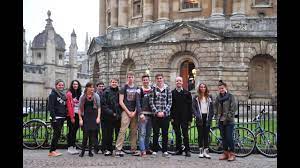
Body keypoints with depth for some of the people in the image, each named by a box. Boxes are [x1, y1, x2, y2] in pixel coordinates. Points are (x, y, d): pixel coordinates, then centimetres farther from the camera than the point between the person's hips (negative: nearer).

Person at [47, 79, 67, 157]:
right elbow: (50, 107, -14)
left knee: (58, 134, 9)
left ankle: (54, 149, 16)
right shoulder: (53, 94, -7)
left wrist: (65, 115, 11)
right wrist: (53, 117, -20)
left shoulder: (63, 94, 17)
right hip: (56, 117, -7)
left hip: (62, 117, 7)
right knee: (57, 134, -8)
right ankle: (51, 151, -2)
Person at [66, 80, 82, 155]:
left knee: (74, 131, 10)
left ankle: (74, 147, 15)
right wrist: (72, 117, -15)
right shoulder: (69, 93, -5)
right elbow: (69, 106, -10)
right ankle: (70, 148, 4)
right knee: (71, 131, -3)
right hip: (71, 115, -6)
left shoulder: (79, 94, 14)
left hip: (77, 115, 6)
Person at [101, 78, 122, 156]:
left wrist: (119, 113, -1)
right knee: (108, 134, 2)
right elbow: (103, 105, -4)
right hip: (108, 117, -2)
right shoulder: (106, 92, 1)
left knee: (118, 133, 4)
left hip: (118, 117, 2)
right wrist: (111, 113, -11)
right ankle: (107, 149, 12)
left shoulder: (119, 92, 9)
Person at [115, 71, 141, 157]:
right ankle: (118, 149, -10)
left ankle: (133, 149, 13)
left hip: (134, 112, 4)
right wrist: (128, 112, -8)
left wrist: (135, 112, -2)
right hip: (126, 111, -4)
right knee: (122, 130, -11)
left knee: (134, 131, 6)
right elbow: (120, 102, -3)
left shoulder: (137, 89, 13)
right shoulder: (124, 88, 2)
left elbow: (138, 102, 11)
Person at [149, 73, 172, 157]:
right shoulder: (153, 89, 3)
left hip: (165, 115, 1)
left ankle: (165, 151, 13)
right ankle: (155, 150, 13)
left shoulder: (167, 89, 6)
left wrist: (164, 112, -8)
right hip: (155, 115, -1)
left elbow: (169, 102, 3)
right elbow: (151, 102, -2)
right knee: (155, 133, 3)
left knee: (165, 133, 5)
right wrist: (157, 112, -11)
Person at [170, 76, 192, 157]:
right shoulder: (172, 93, 5)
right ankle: (178, 150, 16)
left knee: (185, 134, 0)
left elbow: (190, 107, 2)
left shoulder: (187, 93, 4)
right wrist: (171, 117, -5)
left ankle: (187, 150, 6)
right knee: (177, 134, 8)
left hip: (184, 117, -1)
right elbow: (170, 106, 2)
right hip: (175, 118, 1)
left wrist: (190, 119, -2)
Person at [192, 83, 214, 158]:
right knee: (200, 135, 3)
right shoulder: (196, 98, 4)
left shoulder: (209, 97, 10)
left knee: (206, 135, 2)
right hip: (200, 118, -1)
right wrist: (197, 116, -14)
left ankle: (206, 151, 7)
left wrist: (210, 117, -3)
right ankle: (201, 151, 10)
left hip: (207, 118, 1)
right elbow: (193, 108, -2)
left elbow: (211, 108, 8)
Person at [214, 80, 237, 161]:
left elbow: (234, 108, -9)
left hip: (229, 121, -5)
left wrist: (228, 117, -12)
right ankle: (225, 153, 19)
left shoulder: (230, 96, -5)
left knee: (229, 137, -6)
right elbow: (216, 108, 18)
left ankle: (232, 154, 3)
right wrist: (217, 117, 8)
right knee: (223, 137, 11)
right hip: (221, 121, 6)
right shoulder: (218, 97, 11)